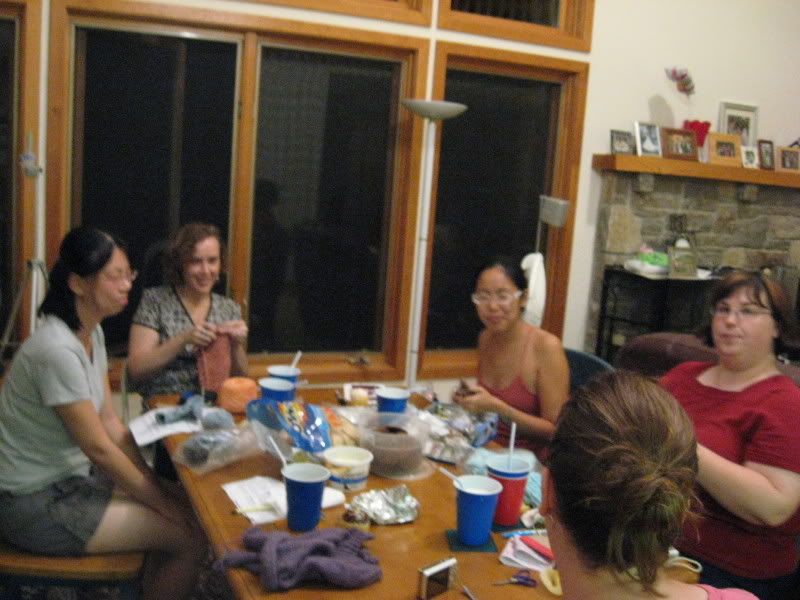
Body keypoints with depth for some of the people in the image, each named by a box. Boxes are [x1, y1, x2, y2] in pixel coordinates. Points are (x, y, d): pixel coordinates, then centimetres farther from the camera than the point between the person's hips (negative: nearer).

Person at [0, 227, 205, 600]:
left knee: (187, 511, 8)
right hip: (37, 501, -9)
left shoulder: (92, 333, 2)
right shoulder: (58, 349, -26)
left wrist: (156, 488, 0)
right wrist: (164, 503, -12)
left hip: (72, 476, 9)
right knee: (191, 538, -11)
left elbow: (110, 421, 5)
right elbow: (99, 447, -22)